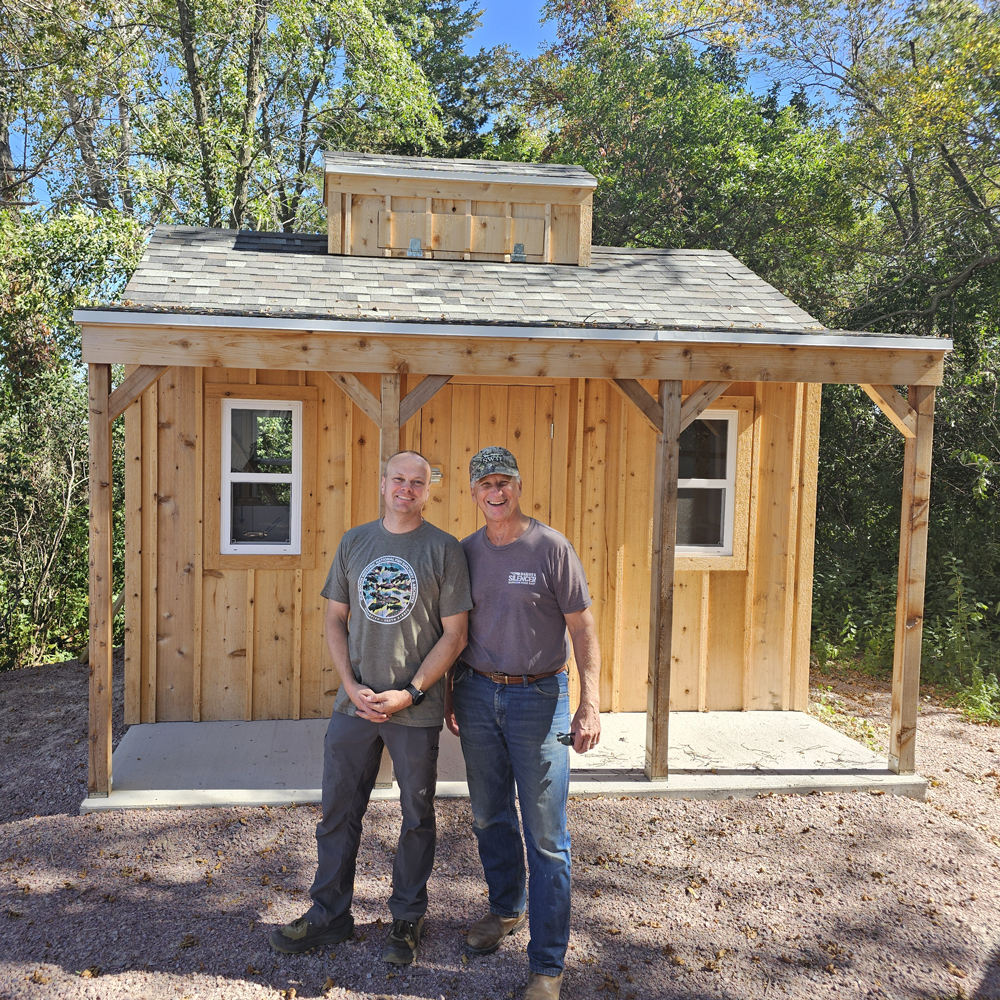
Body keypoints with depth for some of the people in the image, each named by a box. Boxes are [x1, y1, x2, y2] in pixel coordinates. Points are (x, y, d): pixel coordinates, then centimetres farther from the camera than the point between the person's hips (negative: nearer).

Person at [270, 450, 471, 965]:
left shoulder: (444, 549, -5)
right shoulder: (353, 542, 6)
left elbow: (455, 633, -6)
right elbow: (335, 620, 8)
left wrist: (410, 693, -13)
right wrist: (352, 686, -5)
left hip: (416, 708, -3)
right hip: (354, 702, 3)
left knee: (416, 815, 11)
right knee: (338, 809, 12)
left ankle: (408, 920, 29)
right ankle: (329, 914, 30)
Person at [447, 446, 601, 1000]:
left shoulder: (551, 547, -8)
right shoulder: (466, 552, 5)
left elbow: (582, 628, -7)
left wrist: (590, 704, -14)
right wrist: (452, 693, 12)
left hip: (538, 695, -4)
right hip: (478, 694, 5)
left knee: (545, 834, 0)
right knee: (489, 818, 18)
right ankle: (506, 908, 42)